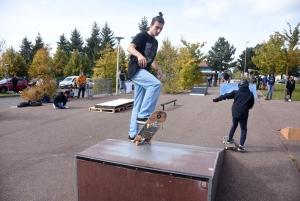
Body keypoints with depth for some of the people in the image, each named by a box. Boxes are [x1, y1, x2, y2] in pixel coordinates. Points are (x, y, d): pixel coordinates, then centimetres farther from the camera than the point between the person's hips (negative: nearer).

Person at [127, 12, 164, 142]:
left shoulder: (155, 42, 20)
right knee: (156, 84, -32)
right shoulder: (142, 36, -4)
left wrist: (159, 68, 17)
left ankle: (133, 135, 12)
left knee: (138, 105, 6)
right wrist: (139, 55, -40)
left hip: (144, 72, 8)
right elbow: (129, 47, -20)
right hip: (136, 70, -8)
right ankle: (143, 115, -25)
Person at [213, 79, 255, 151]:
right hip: (243, 114, -2)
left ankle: (230, 139, 37)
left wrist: (216, 99, 10)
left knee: (234, 125, 25)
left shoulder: (236, 92, 4)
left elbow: (226, 96, 3)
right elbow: (251, 105, 6)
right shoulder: (250, 94, 2)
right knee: (243, 129, 9)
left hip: (235, 112, 2)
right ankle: (241, 145, 0)